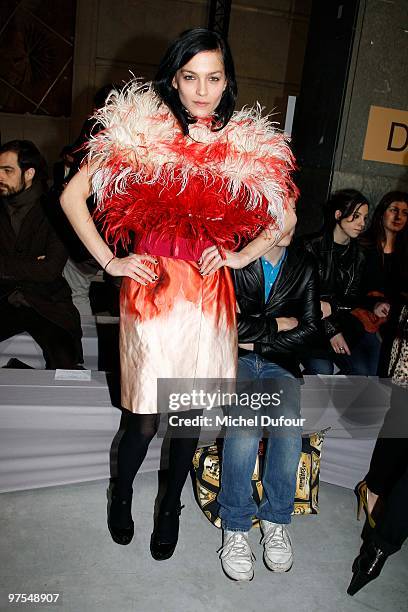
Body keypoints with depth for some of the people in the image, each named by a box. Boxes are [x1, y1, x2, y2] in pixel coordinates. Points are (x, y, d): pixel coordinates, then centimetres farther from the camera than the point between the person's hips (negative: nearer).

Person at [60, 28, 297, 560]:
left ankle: (171, 506, 39)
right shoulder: (138, 132, 0)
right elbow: (72, 195, 3)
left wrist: (242, 254, 1)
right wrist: (109, 261, -3)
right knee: (144, 417, 5)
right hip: (151, 289, -2)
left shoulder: (248, 146, 6)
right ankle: (122, 493, 39)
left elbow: (285, 217, 16)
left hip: (210, 296, 3)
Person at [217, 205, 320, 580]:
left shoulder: (305, 265, 7)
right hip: (234, 357, -2)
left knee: (288, 423, -27)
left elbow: (309, 327, 5)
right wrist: (277, 324, -5)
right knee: (245, 423, -30)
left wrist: (259, 340, -5)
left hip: (279, 360, 3)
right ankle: (235, 528, -11)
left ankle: (276, 521, -4)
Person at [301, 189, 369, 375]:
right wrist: (331, 331, -14)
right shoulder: (312, 247, -6)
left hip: (339, 320, 5)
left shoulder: (357, 255, 11)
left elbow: (353, 298, 9)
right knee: (322, 369, -26)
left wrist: (332, 307, -15)